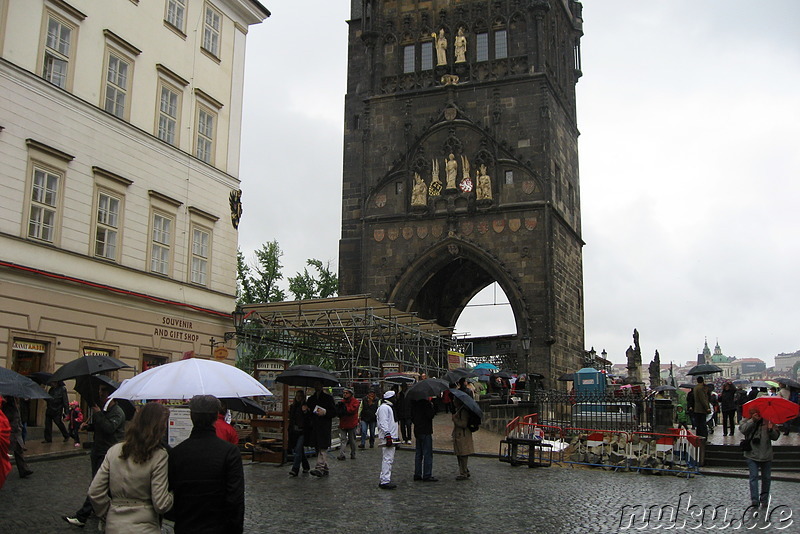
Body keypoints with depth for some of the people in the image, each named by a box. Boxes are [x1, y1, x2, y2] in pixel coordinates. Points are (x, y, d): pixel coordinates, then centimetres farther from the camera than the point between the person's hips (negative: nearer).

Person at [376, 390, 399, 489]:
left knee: (389, 459, 14)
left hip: (391, 436, 11)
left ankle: (384, 479, 20)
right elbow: (383, 423, -19)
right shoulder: (384, 407, -12)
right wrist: (388, 436, -24)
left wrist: (396, 436, 27)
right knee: (388, 458, -13)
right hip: (387, 437, -11)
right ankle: (385, 481, -14)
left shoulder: (390, 407, 22)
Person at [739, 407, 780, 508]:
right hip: (752, 455, -1)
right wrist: (753, 420, -21)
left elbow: (775, 437, 2)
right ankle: (754, 500, -11)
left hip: (766, 456, 2)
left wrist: (771, 430, -18)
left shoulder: (767, 421, 4)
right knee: (753, 476, -9)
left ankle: (764, 500, 20)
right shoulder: (747, 422, 4)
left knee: (766, 478, 8)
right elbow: (743, 429, -16)